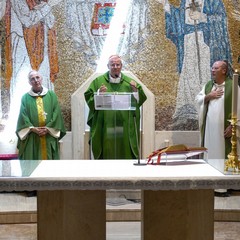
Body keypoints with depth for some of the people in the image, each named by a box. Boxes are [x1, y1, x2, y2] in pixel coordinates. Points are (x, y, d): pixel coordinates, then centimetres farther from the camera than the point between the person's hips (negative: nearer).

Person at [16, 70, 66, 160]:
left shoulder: (51, 95, 9)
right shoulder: (25, 98, 7)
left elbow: (56, 114, 1)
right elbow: (23, 116, -1)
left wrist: (48, 128, -11)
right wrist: (32, 128, -15)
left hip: (49, 136, 1)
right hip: (31, 137, -1)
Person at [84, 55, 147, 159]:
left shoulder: (129, 82, 10)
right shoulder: (98, 82, 7)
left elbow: (139, 100, 7)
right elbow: (89, 98, 2)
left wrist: (135, 90, -11)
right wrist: (99, 93, -15)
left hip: (125, 127, 1)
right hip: (105, 126, -1)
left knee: (125, 154, 3)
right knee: (107, 154, 1)